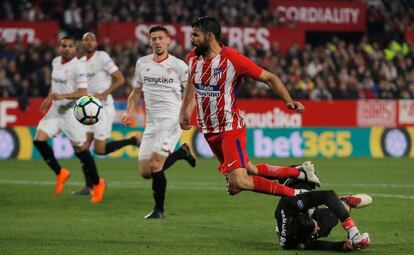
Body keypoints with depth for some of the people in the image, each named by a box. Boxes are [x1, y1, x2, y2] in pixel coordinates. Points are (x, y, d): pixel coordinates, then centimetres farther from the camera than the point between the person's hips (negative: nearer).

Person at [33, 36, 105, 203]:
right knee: (39, 140, -9)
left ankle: (97, 184, 15)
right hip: (55, 110, 7)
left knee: (80, 149, -2)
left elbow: (83, 93, -22)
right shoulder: (55, 62, 9)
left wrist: (62, 96, -34)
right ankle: (60, 173, 7)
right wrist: (49, 98, 24)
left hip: (72, 112, -7)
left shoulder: (78, 67, -14)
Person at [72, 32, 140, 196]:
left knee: (99, 150, -8)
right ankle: (89, 186, 5)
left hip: (103, 107, -7)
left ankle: (133, 141, 12)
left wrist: (103, 95, -18)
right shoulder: (81, 62, 13)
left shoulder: (102, 57, -9)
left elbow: (120, 79, -12)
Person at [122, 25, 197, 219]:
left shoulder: (178, 65, -3)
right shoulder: (142, 63, 10)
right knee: (145, 172, 4)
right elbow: (136, 92, 20)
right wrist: (129, 113, 4)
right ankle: (180, 153, 26)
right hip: (151, 122, 6)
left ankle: (159, 209, -1)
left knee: (155, 166, -17)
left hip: (171, 120, -6)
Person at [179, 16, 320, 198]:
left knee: (238, 182, -20)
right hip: (208, 131, 7)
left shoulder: (233, 59, -17)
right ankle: (300, 172, 28)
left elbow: (269, 78, -10)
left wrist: (288, 101, -22)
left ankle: (296, 195, -8)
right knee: (250, 171, 11)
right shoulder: (193, 58, 1)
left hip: (230, 128, -7)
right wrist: (184, 111, 22)